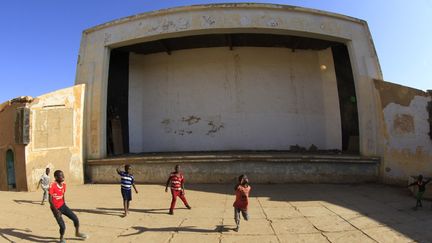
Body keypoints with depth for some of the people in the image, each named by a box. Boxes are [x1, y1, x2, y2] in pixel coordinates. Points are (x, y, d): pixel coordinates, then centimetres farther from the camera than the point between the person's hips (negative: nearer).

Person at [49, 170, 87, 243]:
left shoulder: (64, 184, -1)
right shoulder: (52, 186, -21)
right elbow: (50, 200, -20)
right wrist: (56, 210, -26)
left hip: (63, 205, 6)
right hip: (56, 208, -6)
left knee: (75, 219, 1)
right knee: (63, 226, -9)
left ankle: (77, 233, 27)